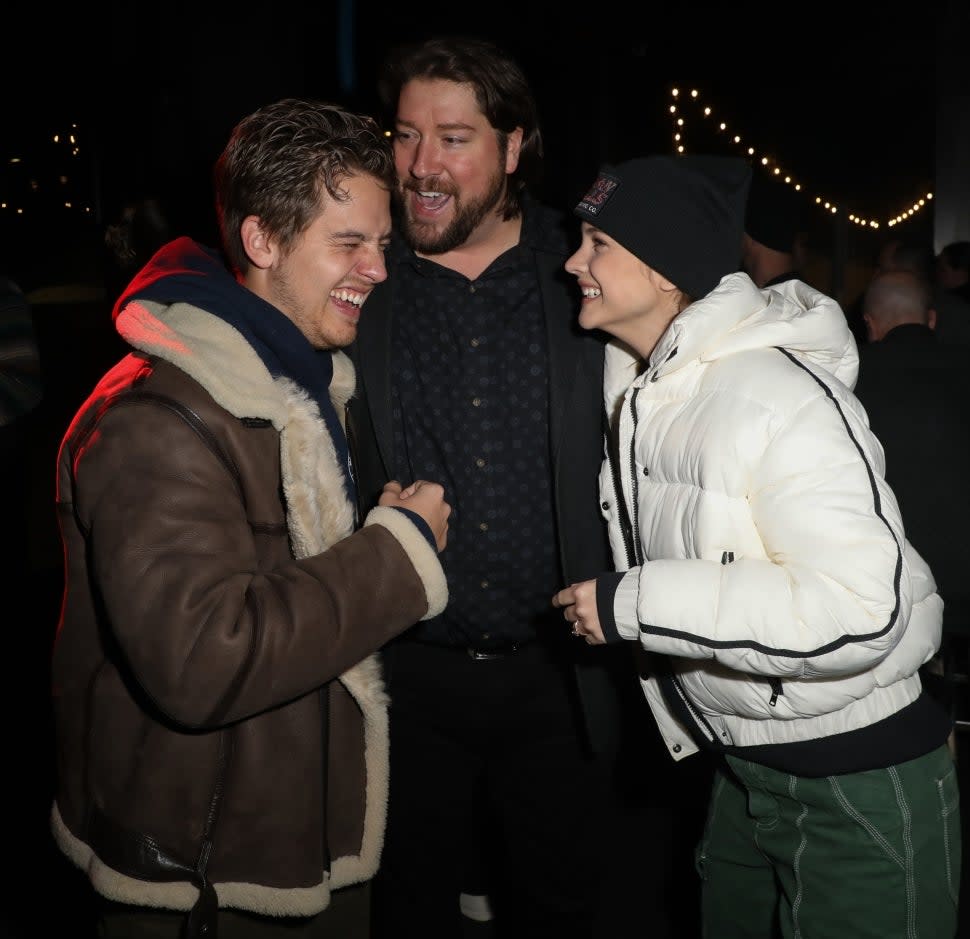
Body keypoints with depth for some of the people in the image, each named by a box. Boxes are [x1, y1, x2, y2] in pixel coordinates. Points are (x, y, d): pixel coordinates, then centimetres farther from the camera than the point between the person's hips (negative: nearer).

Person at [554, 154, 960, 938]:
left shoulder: (775, 394, -23)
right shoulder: (639, 392, 3)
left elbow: (860, 608, -33)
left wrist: (633, 605, -28)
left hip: (864, 784, -8)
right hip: (744, 775, 8)